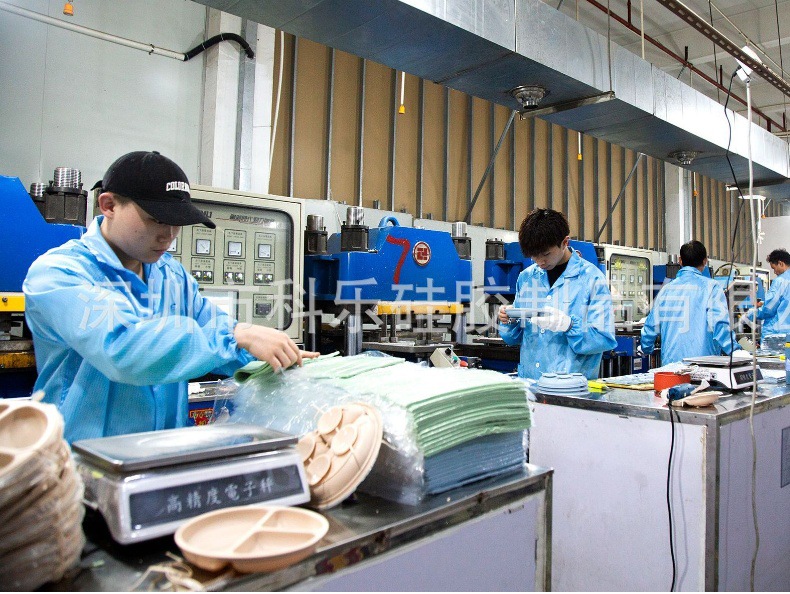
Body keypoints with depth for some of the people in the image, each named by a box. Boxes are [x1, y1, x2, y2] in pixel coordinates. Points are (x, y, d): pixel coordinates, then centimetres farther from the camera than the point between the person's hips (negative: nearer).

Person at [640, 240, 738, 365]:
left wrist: (647, 349, 32)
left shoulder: (666, 289, 10)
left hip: (669, 363, 5)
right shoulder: (710, 287, -3)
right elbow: (720, 325, -12)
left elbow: (651, 327, 16)